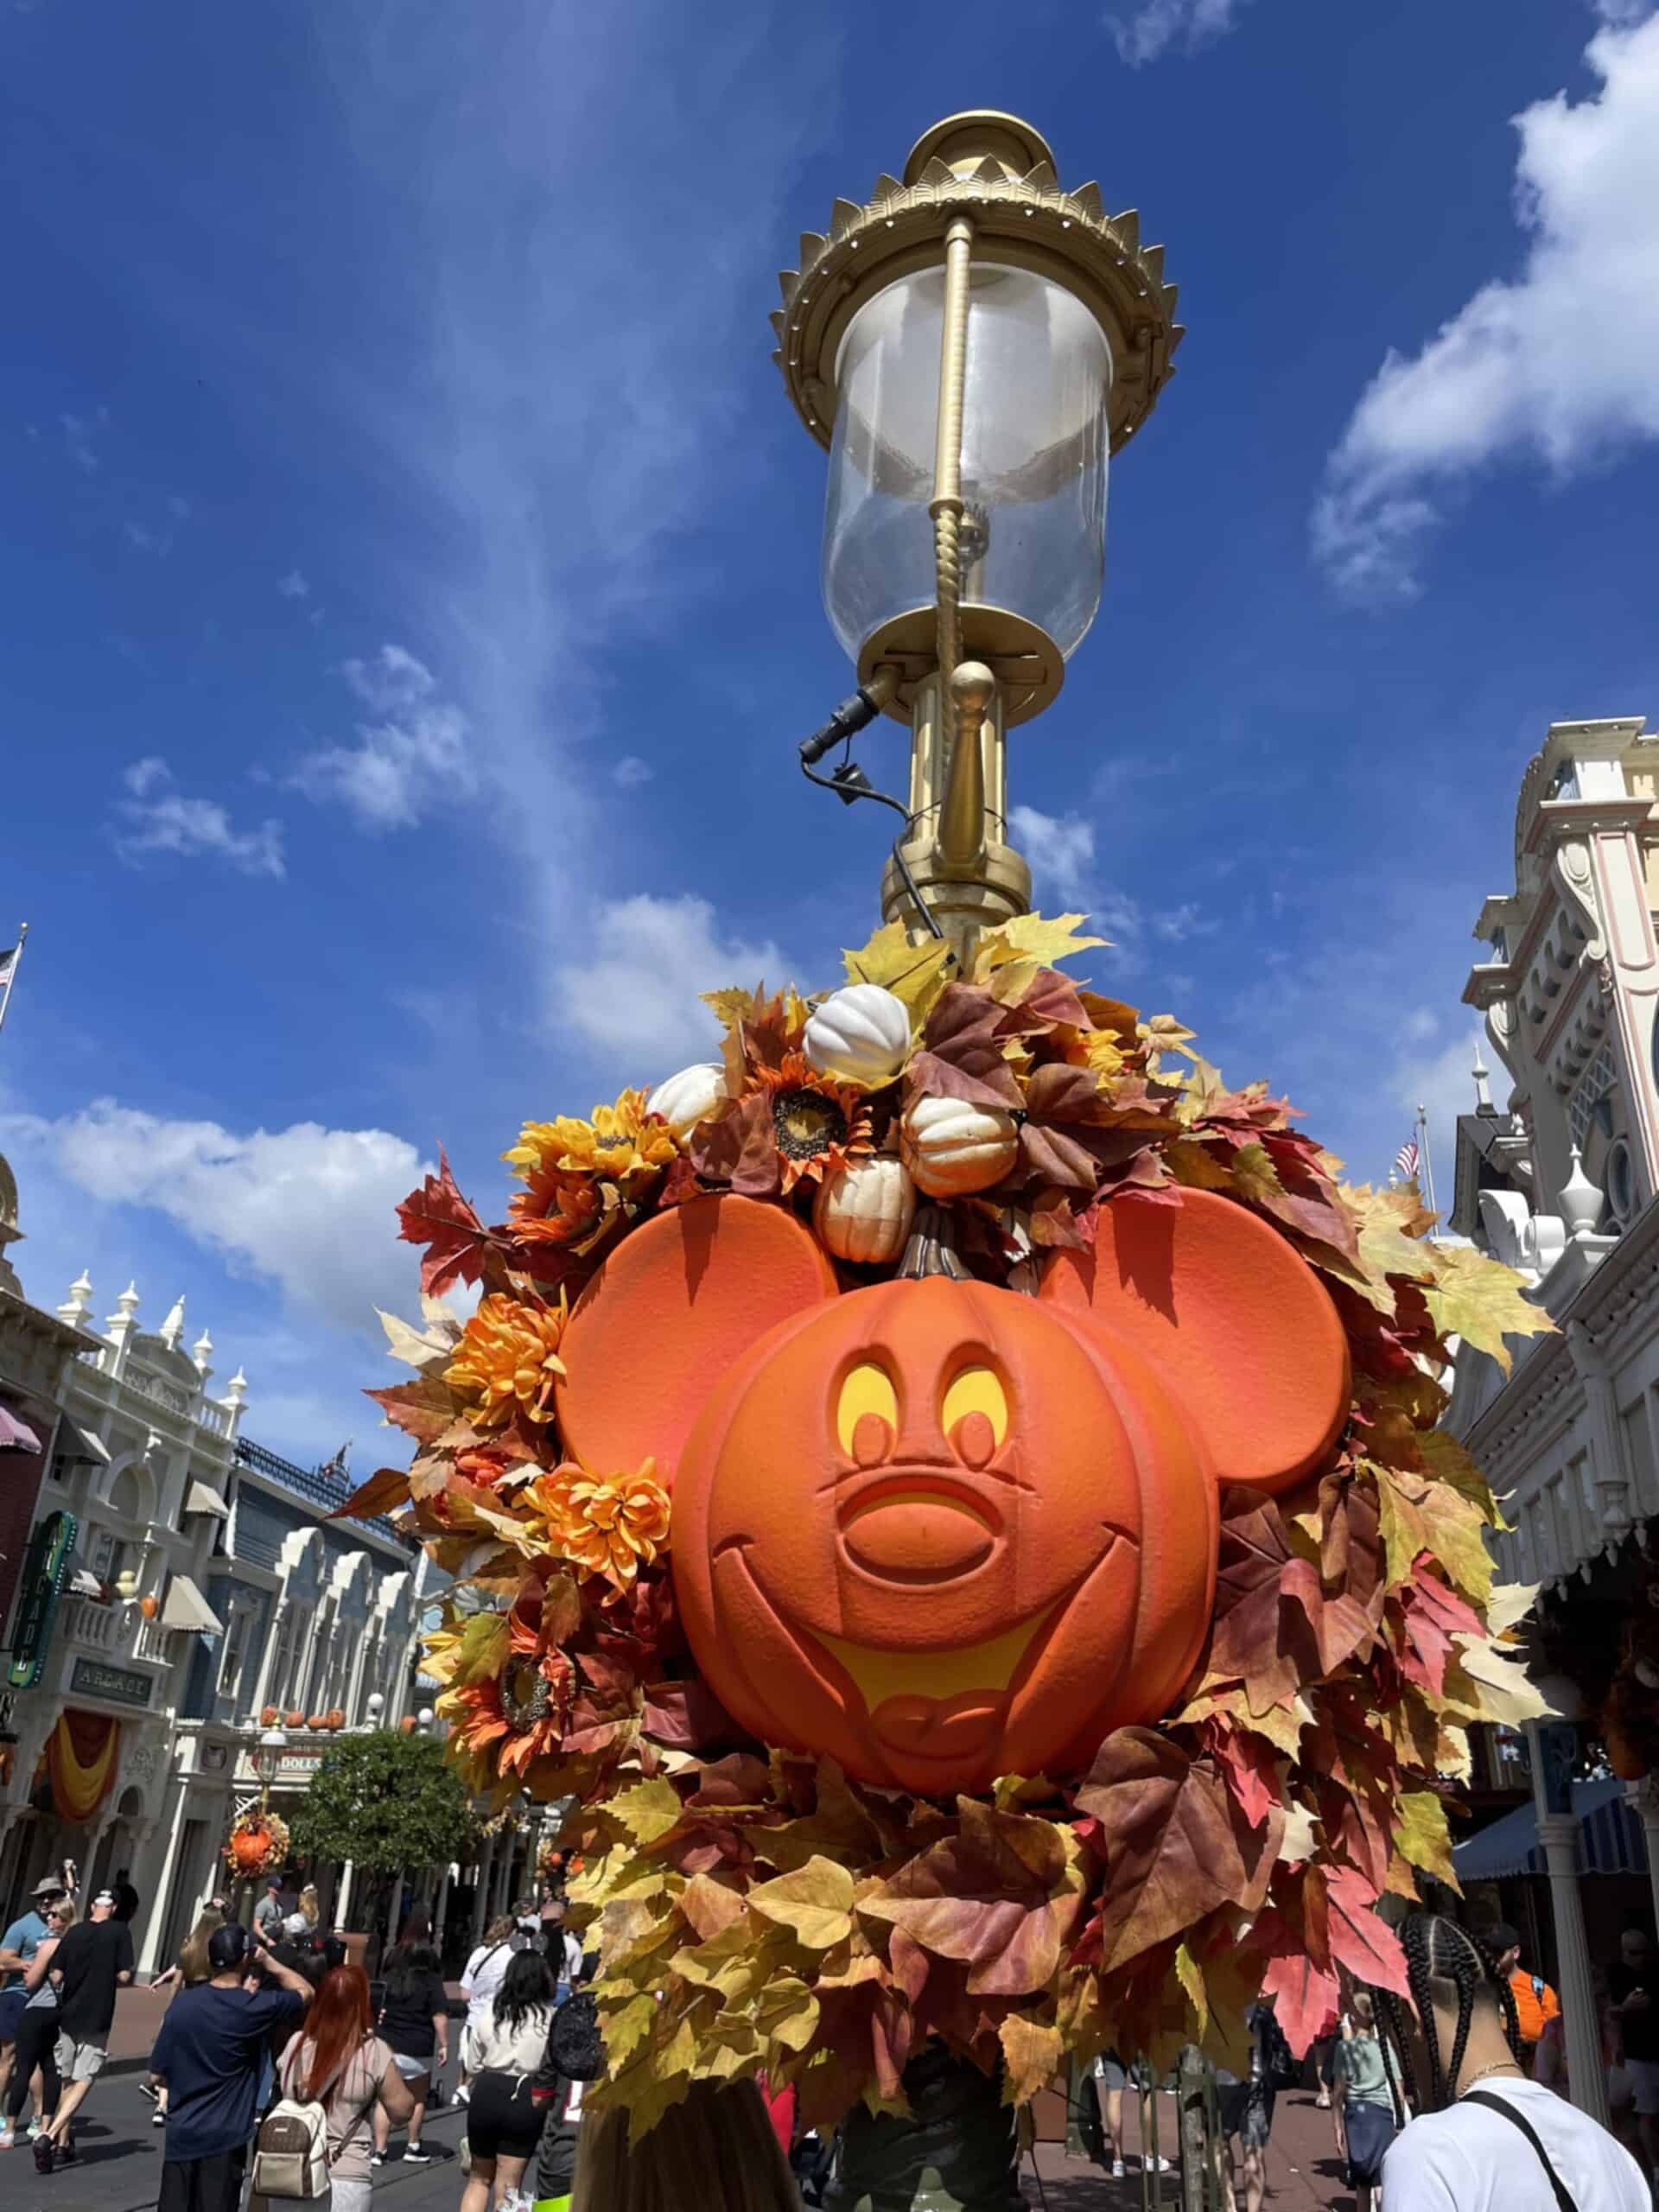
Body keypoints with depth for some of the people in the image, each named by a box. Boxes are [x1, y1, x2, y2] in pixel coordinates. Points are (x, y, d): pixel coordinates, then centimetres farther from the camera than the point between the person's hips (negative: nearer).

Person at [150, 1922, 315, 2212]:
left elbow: (159, 2072, 4)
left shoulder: (182, 2002, -4)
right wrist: (267, 1960, 7)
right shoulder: (256, 2007, -15)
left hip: (180, 2132, 4)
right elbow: (305, 1992, 3)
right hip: (224, 2136, -4)